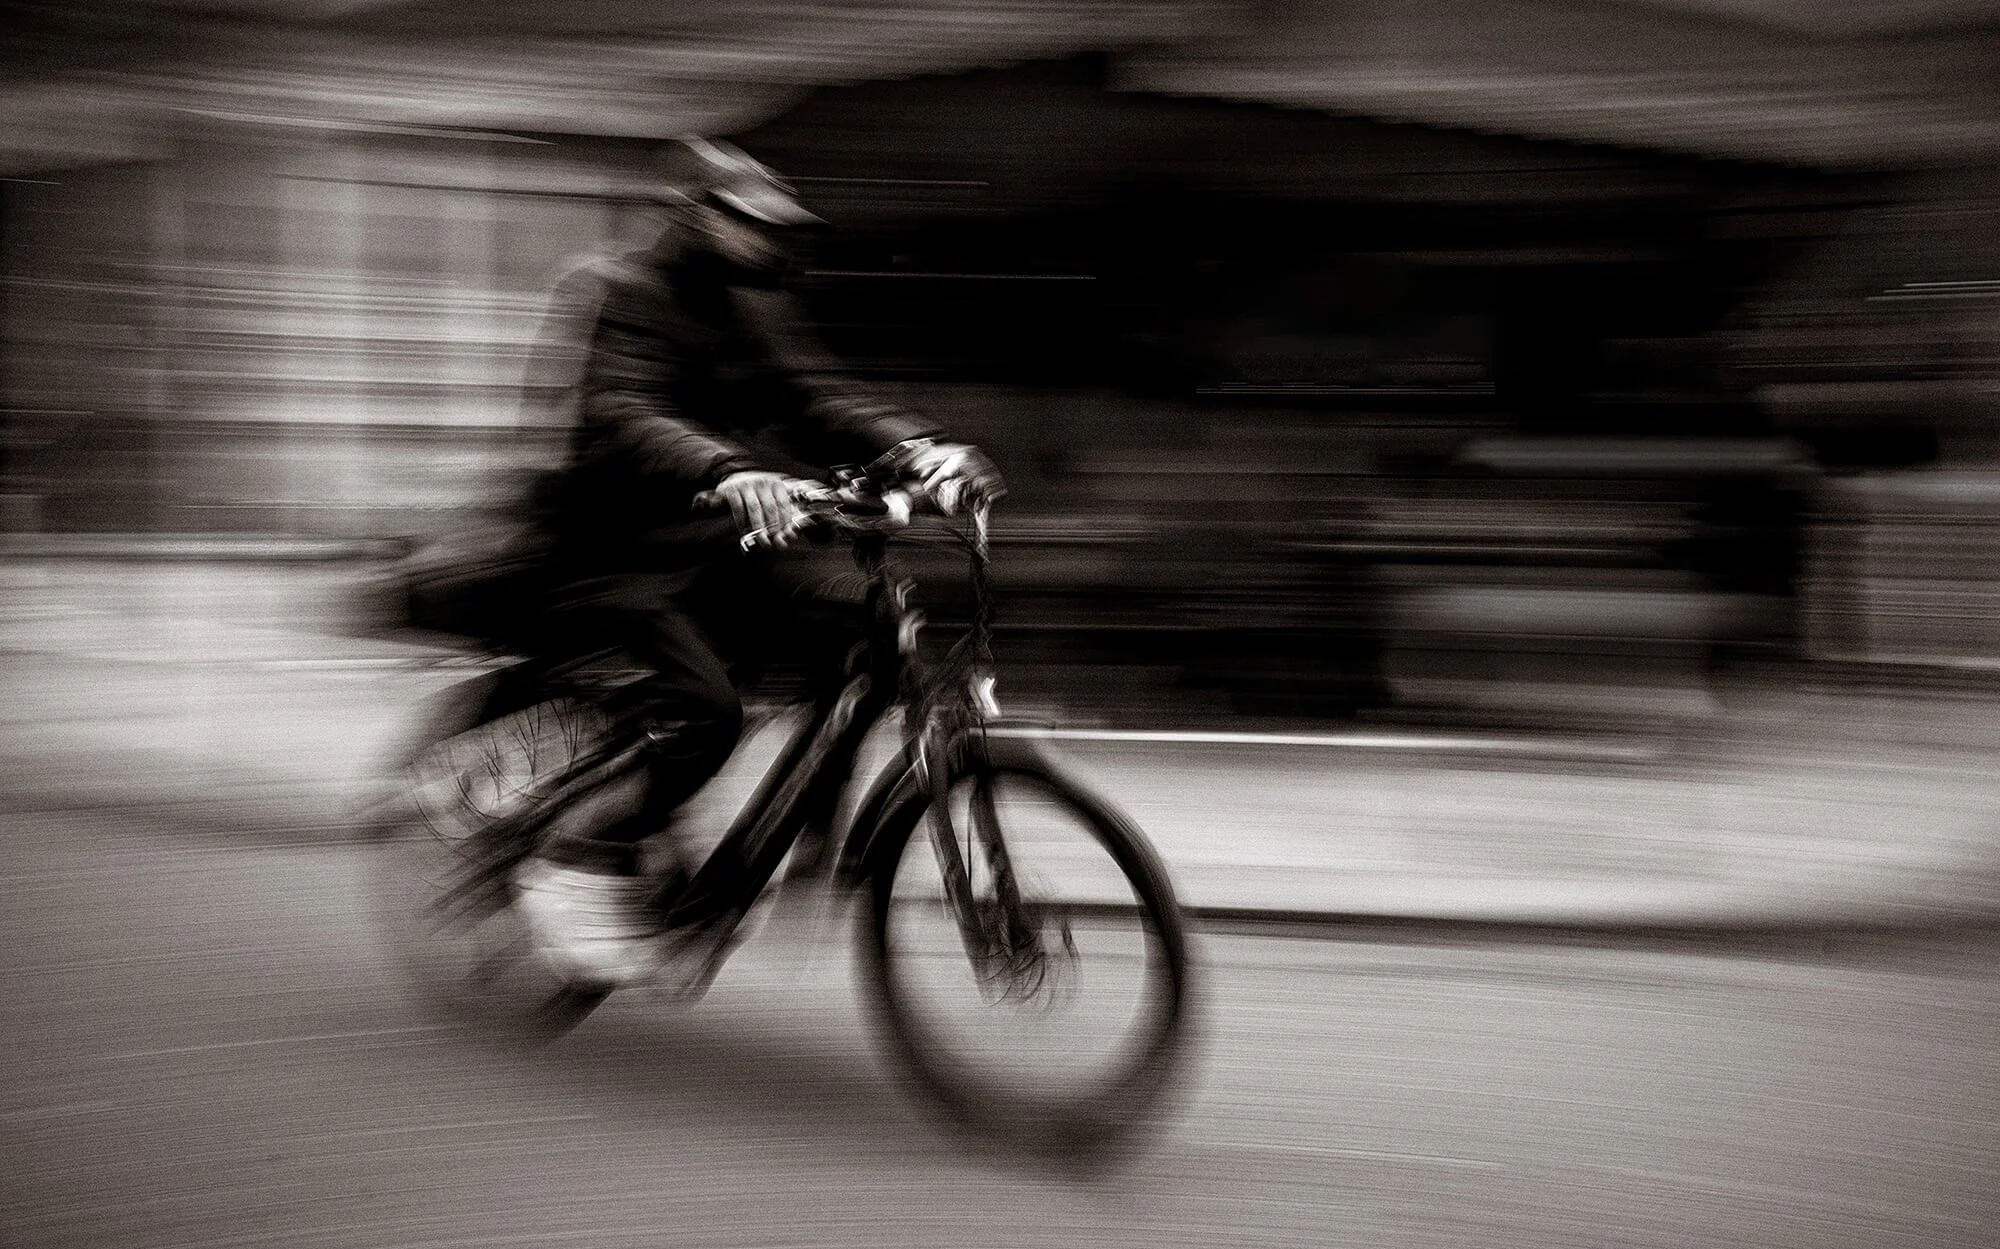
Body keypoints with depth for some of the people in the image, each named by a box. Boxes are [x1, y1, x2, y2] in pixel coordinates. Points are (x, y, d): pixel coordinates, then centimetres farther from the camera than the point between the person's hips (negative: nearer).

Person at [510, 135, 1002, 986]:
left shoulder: (755, 310, 11)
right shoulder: (626, 294, -13)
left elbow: (819, 397, -2)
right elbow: (621, 418, -29)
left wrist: (921, 449, -21)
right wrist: (728, 472, -48)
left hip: (698, 538, 8)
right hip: (614, 546, -8)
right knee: (705, 710, -27)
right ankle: (577, 860, -10)